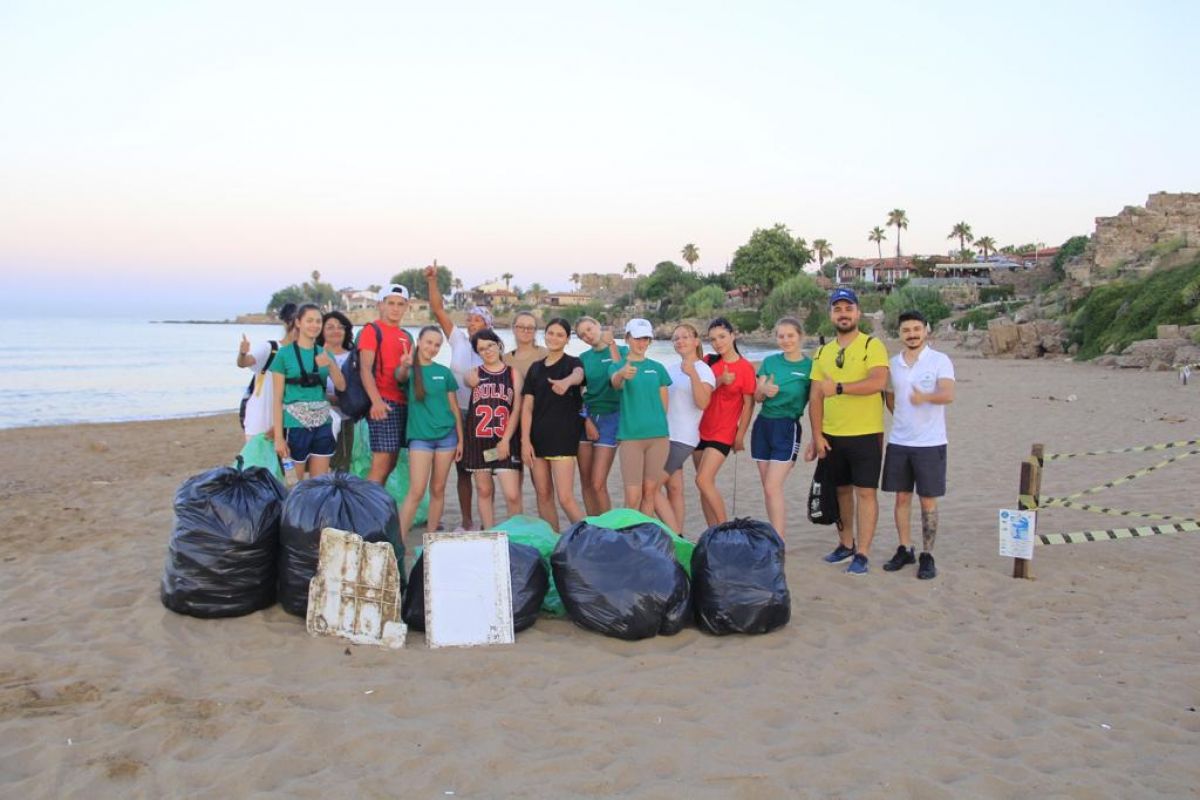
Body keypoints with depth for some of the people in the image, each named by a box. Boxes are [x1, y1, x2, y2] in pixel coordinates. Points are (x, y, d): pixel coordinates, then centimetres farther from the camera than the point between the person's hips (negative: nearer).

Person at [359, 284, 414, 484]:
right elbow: (365, 368, -11)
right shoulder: (372, 330, -1)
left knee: (391, 464, 8)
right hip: (382, 403, -7)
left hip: (403, 403, 7)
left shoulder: (406, 336, 20)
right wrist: (376, 400, -23)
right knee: (381, 463, -12)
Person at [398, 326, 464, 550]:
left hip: (446, 435, 3)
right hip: (420, 436, -3)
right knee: (416, 491, -10)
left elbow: (454, 408, 9)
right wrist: (406, 365, -49)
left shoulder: (444, 372, 6)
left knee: (438, 489, 8)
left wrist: (461, 439, 6)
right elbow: (401, 376, -26)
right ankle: (399, 540, -5)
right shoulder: (410, 369, 0)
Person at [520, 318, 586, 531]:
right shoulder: (535, 368, 11)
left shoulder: (572, 362, -1)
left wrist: (567, 381, -52)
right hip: (538, 438, 5)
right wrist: (525, 440, -4)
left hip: (563, 437, -5)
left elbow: (578, 375, -28)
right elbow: (527, 407, 7)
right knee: (543, 495, 9)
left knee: (565, 498, -12)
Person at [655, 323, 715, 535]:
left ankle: (676, 536, -5)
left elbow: (702, 403, -20)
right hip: (664, 435, 7)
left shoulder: (703, 370, -7)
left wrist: (693, 374, -33)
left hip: (682, 438, -7)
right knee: (674, 489, 8)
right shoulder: (671, 369, 15)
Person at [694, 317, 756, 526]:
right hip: (700, 430, 5)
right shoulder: (709, 362, 5)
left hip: (723, 433, -5)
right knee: (706, 485, 7)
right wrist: (719, 381, -21)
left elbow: (749, 404, -7)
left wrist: (740, 436, -7)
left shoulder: (745, 368, -9)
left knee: (703, 481, -17)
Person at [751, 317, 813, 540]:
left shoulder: (810, 366, -4)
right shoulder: (770, 361, 7)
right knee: (767, 488, 8)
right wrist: (765, 391, -19)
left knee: (773, 488, -12)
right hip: (763, 424, 5)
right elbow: (757, 397, 5)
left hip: (787, 428, -5)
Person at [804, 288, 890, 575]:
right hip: (832, 436, 5)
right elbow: (815, 397, 7)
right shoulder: (823, 352, 10)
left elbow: (878, 381, -22)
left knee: (865, 492, -2)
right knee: (842, 490, 14)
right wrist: (817, 436, 0)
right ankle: (846, 543, 28)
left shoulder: (872, 346, -5)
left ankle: (862, 554, 4)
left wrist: (839, 387, -23)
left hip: (866, 434, -5)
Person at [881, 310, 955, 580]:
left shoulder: (940, 360, -7)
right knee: (902, 497, 9)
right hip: (898, 442, 4)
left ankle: (927, 556, 11)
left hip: (930, 443, -4)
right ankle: (904, 550, 21)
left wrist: (925, 397, -42)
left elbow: (948, 395, -24)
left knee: (928, 500, 2)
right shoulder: (893, 363, 7)